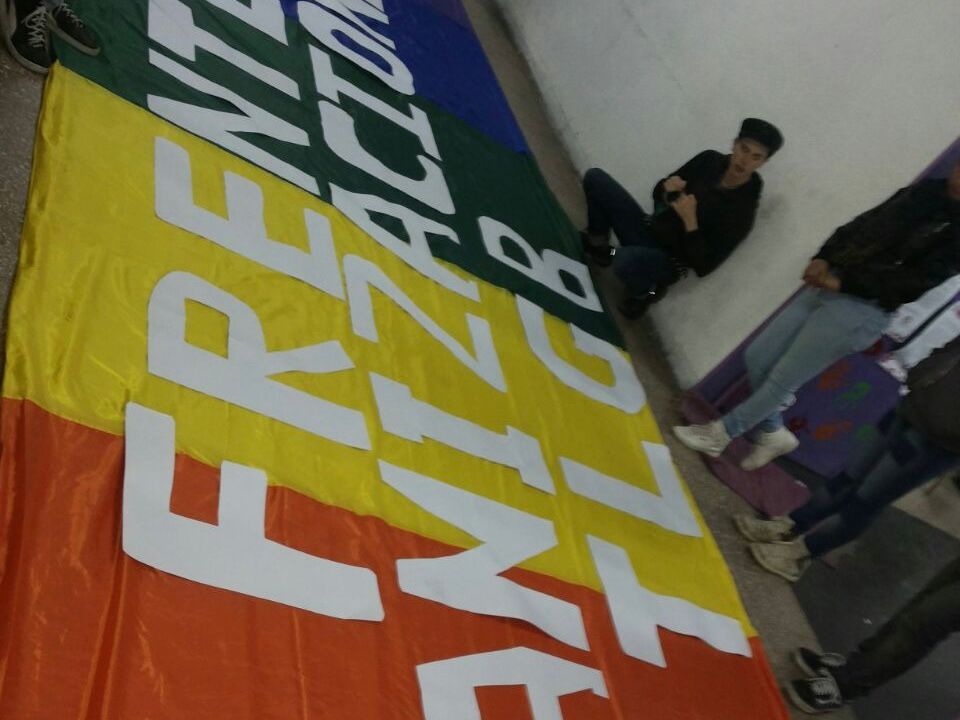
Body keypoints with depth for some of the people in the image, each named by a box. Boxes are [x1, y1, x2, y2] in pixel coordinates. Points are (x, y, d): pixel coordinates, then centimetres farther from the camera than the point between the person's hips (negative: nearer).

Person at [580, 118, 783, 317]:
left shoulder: (742, 211, -21)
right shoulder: (710, 160, -4)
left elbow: (704, 266, -22)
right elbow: (659, 193, 7)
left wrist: (690, 221, -30)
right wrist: (667, 189, -17)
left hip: (668, 259, -6)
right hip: (648, 227, 6)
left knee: (625, 261, -41)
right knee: (595, 177, -4)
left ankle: (645, 290, -3)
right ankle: (599, 248, 14)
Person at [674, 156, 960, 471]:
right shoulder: (926, 191, 11)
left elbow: (916, 281, -19)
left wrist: (843, 282, -20)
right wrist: (823, 258, -3)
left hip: (864, 309, -7)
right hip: (829, 286, 8)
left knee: (781, 379, -2)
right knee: (757, 358, 6)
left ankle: (721, 433, 16)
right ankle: (772, 433, 25)